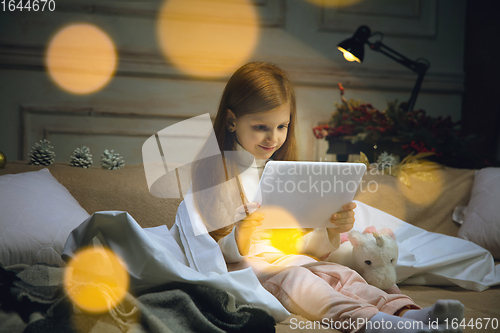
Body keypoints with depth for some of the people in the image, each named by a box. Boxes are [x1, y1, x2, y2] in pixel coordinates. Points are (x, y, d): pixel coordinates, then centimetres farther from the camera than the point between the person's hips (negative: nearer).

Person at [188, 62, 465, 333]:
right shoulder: (212, 168, -5)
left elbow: (299, 238, 12)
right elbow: (212, 246, -12)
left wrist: (332, 230, -9)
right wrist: (241, 235, -34)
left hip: (284, 257, 6)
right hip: (238, 262, -6)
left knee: (339, 273, -19)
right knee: (292, 278, -33)